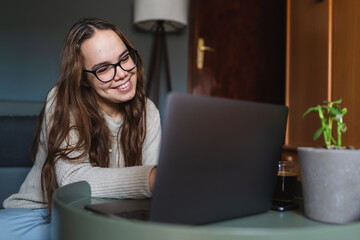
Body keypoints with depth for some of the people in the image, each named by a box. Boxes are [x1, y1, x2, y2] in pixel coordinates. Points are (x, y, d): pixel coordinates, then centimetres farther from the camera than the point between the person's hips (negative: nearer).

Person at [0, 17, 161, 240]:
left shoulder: (147, 112, -3)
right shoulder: (62, 102, -15)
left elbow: (151, 177, -10)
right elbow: (73, 179, -29)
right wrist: (153, 178, -43)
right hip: (40, 212, -3)